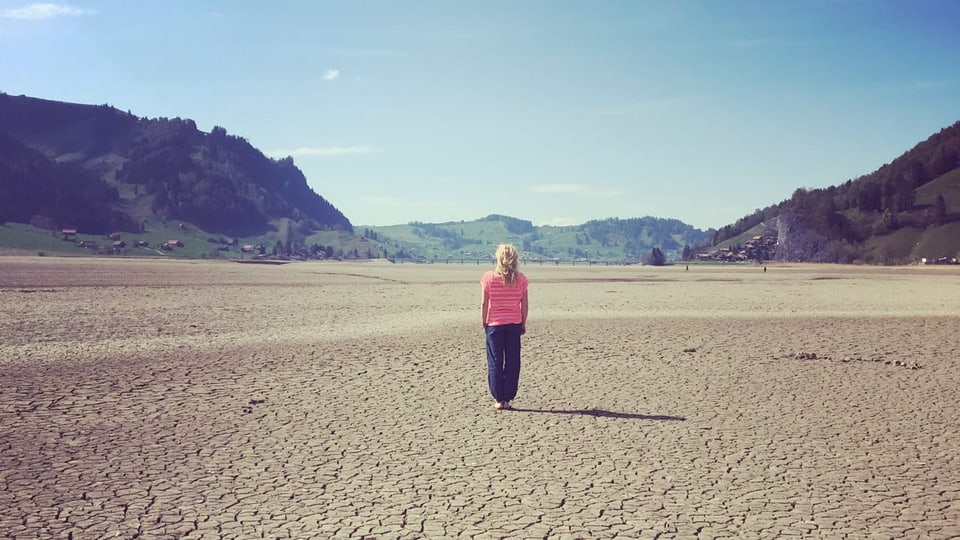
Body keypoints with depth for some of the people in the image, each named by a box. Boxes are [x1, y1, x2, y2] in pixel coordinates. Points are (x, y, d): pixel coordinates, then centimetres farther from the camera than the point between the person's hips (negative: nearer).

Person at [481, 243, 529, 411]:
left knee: (495, 363, 7)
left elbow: (484, 304, -6)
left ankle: (499, 399, 7)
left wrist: (484, 323, 5)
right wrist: (523, 323, 10)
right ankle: (508, 398, 8)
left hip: (494, 324, -1)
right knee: (512, 362, 8)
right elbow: (524, 305, 0)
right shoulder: (521, 278, -3)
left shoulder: (489, 277, -8)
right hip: (514, 324, 1)